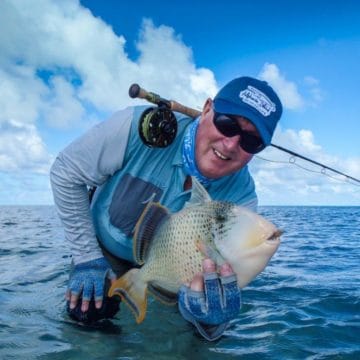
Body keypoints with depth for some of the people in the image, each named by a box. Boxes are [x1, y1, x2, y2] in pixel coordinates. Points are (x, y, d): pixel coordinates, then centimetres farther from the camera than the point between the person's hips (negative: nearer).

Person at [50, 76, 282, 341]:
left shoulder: (241, 197, -30)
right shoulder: (140, 128, -36)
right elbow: (66, 173, -22)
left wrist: (211, 317, -55)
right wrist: (87, 256, -21)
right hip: (103, 249, -1)